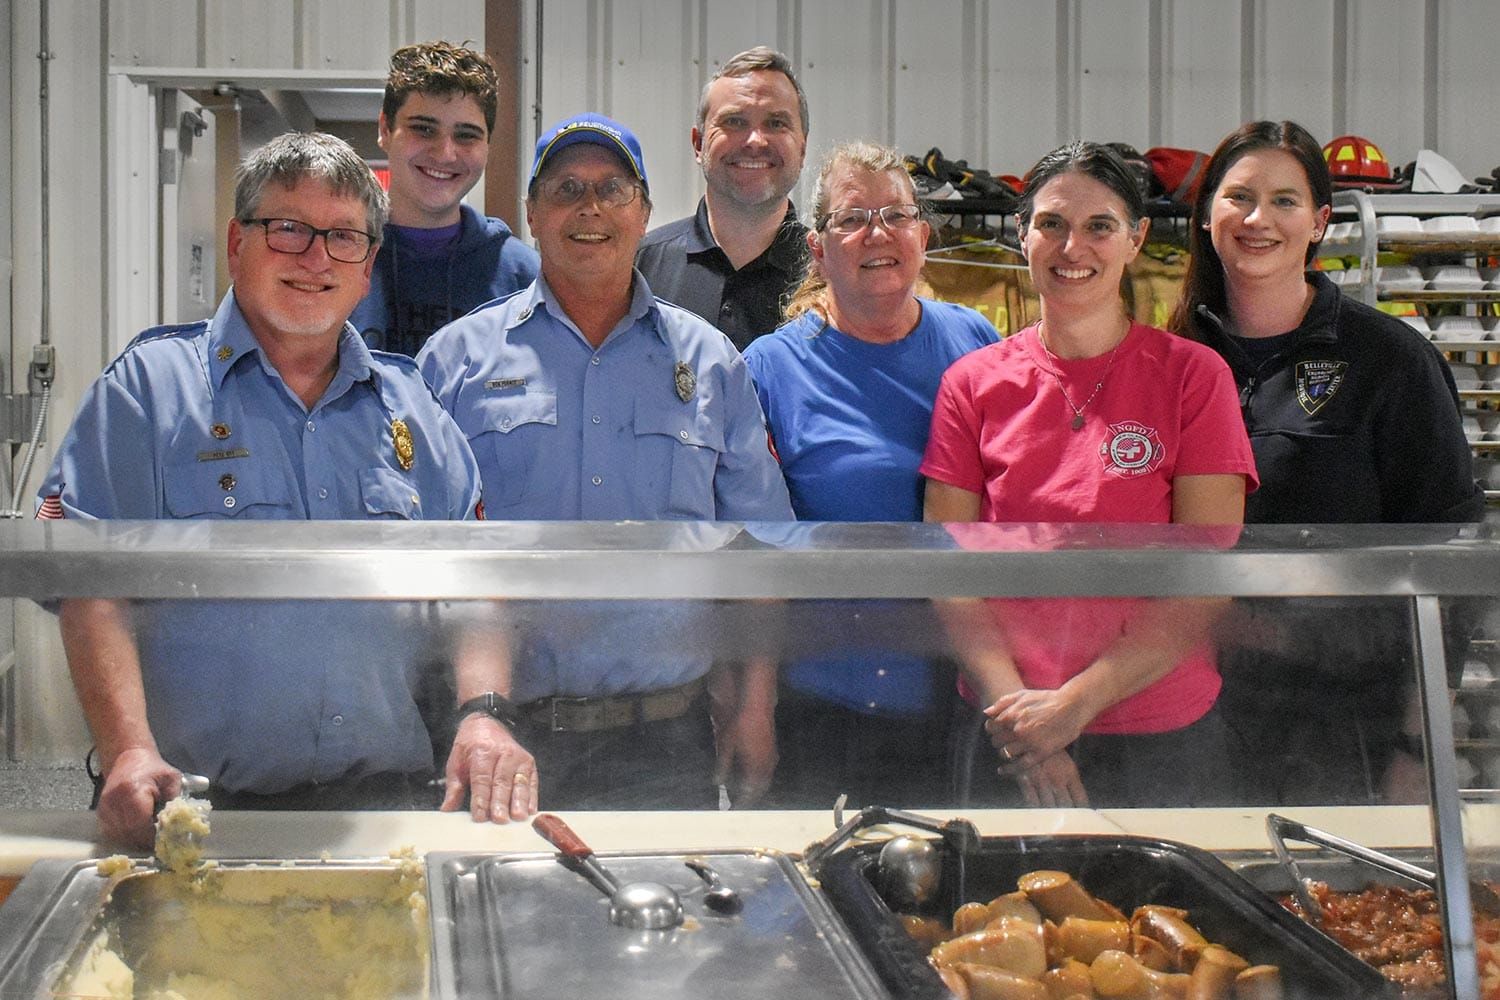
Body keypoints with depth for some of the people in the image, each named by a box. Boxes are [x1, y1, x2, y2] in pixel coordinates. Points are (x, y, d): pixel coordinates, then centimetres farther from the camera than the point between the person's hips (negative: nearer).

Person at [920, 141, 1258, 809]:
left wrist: (1074, 702, -14)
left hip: (1162, 737, -1)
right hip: (1005, 739, 1)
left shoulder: (1193, 374, -2)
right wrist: (1012, 703, -15)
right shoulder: (973, 383, 4)